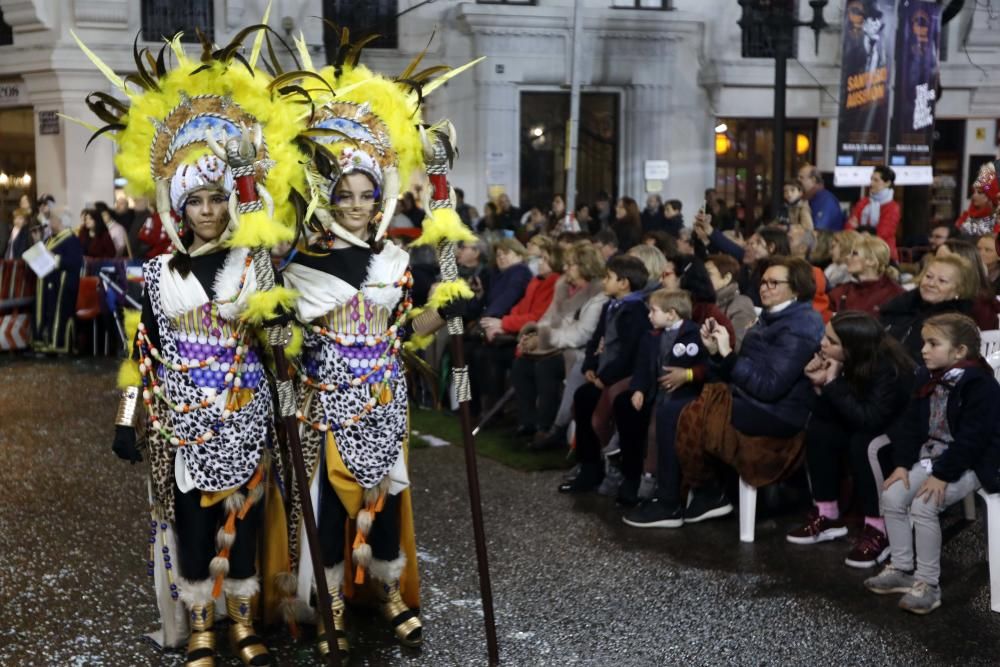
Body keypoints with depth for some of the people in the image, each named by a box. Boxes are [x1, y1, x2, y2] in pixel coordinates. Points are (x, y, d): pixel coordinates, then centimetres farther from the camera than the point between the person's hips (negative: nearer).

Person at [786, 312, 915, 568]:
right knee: (819, 429, -9)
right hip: (865, 429, 8)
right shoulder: (849, 363, -11)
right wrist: (821, 384, -24)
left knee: (862, 444, -32)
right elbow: (826, 413, -6)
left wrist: (833, 384, -35)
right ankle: (827, 516, -3)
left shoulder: (889, 370, -30)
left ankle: (878, 529, -26)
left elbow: (868, 420, -37)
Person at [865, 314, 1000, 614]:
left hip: (969, 464, -8)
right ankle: (902, 569, 6)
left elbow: (970, 438, -24)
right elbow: (912, 423, 7)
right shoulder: (927, 377, 5)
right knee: (892, 496, -6)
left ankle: (928, 583, -13)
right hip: (931, 456, 8)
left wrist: (943, 475, -25)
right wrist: (902, 463, -3)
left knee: (923, 506, -24)